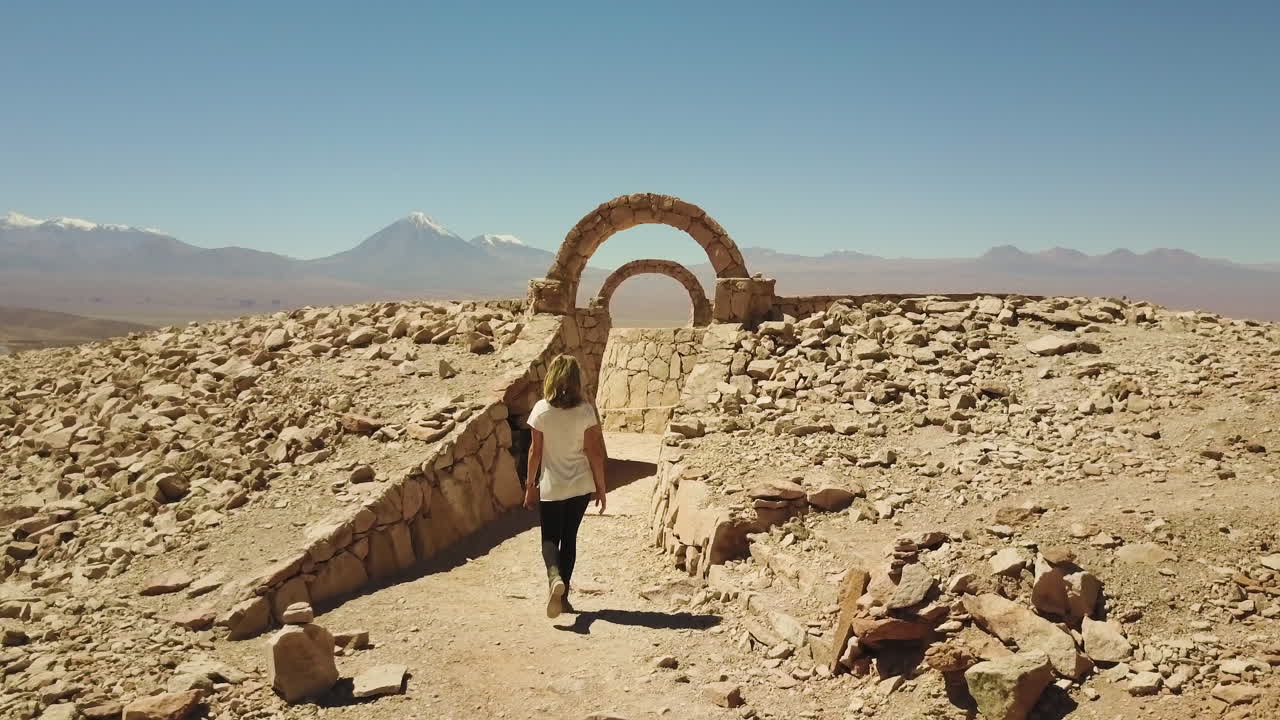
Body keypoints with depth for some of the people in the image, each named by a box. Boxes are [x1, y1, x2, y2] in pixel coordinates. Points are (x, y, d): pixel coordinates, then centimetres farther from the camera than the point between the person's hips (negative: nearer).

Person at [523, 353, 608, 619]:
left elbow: (535, 451, -4)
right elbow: (594, 452, -5)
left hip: (551, 486, -1)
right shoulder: (586, 410, -8)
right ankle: (563, 596, 19)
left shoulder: (541, 410, -9)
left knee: (550, 537, 10)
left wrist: (530, 484, 7)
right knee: (569, 537, 15)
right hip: (580, 485, 1)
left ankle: (554, 578, -19)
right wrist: (600, 487, 5)